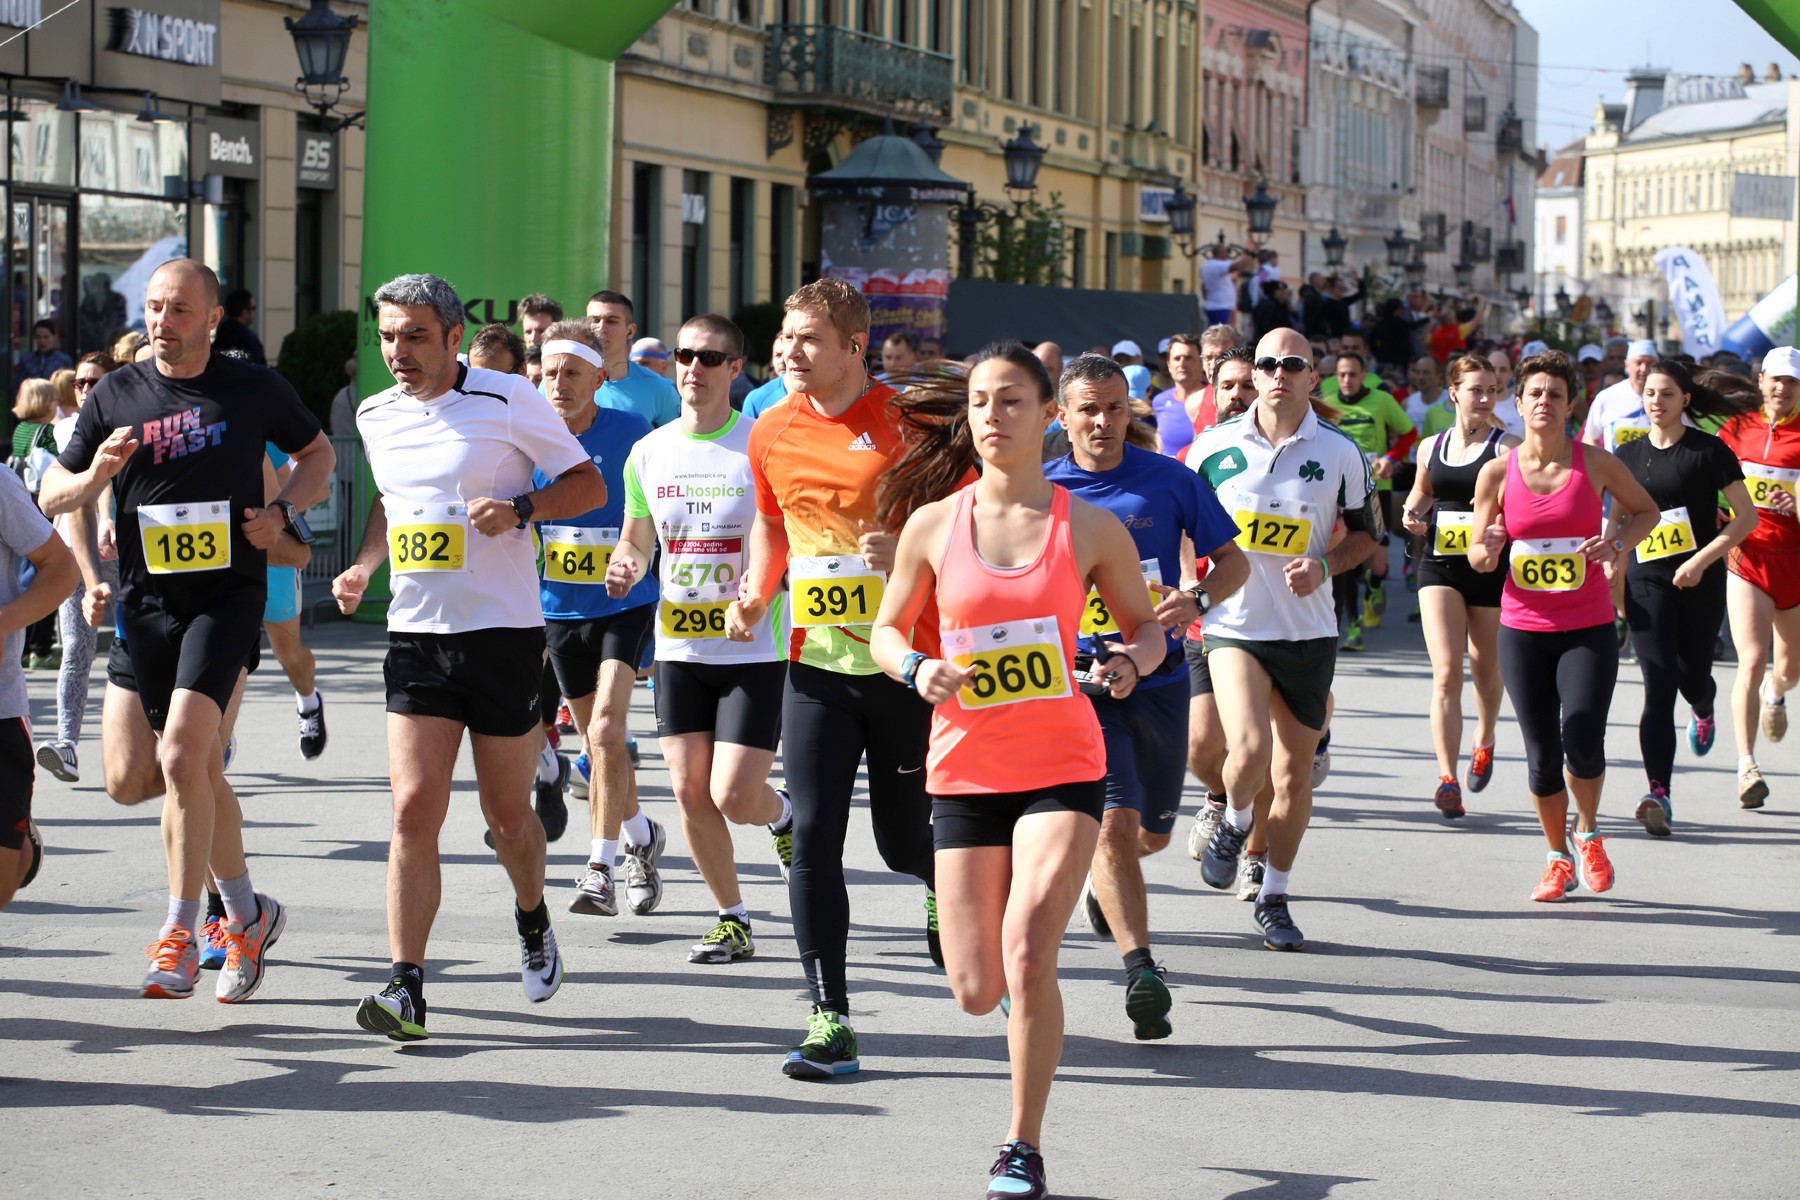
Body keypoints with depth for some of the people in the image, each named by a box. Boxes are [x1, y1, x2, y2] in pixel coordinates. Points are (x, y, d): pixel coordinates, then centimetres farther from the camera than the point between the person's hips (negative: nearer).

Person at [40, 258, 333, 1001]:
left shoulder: (254, 389, 0)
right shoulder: (116, 396, 6)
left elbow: (318, 453, 17)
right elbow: (53, 497, 10)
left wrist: (282, 511, -2)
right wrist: (95, 475, -12)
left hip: (228, 592, -4)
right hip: (147, 600, 4)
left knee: (182, 753, -20)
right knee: (200, 769, 11)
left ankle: (180, 933, -13)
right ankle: (247, 916, 29)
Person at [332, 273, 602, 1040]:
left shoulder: (508, 401, -7)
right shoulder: (376, 417, 8)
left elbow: (588, 484, -1)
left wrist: (519, 508, -18)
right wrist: (363, 567, 9)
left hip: (503, 632, -3)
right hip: (416, 634, 3)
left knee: (505, 812, 8)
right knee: (414, 808, -10)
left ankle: (532, 919, 39)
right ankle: (405, 986, -10)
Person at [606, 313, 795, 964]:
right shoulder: (648, 453, 6)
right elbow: (636, 543, 17)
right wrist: (624, 567, -5)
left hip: (755, 649, -4)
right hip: (678, 647, 4)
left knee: (734, 797, -9)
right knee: (691, 794, 2)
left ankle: (783, 813, 27)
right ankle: (733, 918, 18)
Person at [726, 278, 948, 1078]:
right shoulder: (773, 433, 5)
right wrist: (753, 597, 7)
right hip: (817, 666, 3)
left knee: (904, 842, 6)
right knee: (813, 836, -7)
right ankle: (830, 1021, -1)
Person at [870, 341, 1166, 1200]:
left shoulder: (1089, 528, -2)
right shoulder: (934, 523, 1)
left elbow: (1145, 623, 11)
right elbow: (888, 631, 10)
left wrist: (1131, 661, -12)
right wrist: (917, 669, -12)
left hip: (1062, 767, -2)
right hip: (966, 770, 2)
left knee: (1026, 956, -21)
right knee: (977, 991, 2)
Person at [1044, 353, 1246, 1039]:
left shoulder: (1170, 481, -1)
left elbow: (1233, 560, 5)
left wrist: (1197, 600, -16)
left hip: (1159, 680, 2)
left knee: (1153, 832, 16)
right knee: (1114, 822, -18)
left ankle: (1102, 876, 50)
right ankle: (1141, 970, -18)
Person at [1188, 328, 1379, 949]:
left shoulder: (1339, 452, -1)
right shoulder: (1214, 445, -1)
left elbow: (1365, 531, 9)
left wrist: (1323, 565, -9)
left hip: (1308, 632, 2)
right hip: (1234, 624, -2)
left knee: (1293, 774, 7)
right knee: (1250, 750, -22)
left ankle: (1274, 897, 24)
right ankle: (1234, 823, 13)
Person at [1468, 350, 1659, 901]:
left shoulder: (1596, 463, -3)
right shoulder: (1498, 473, 0)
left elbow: (1646, 510, 13)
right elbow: (1478, 555, 7)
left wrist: (1617, 544, -6)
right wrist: (1487, 550, -17)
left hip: (1588, 628, -1)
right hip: (1523, 629, 1)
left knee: (1582, 742, -16)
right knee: (1542, 754, 2)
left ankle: (1588, 834, 14)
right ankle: (1558, 858, 22)